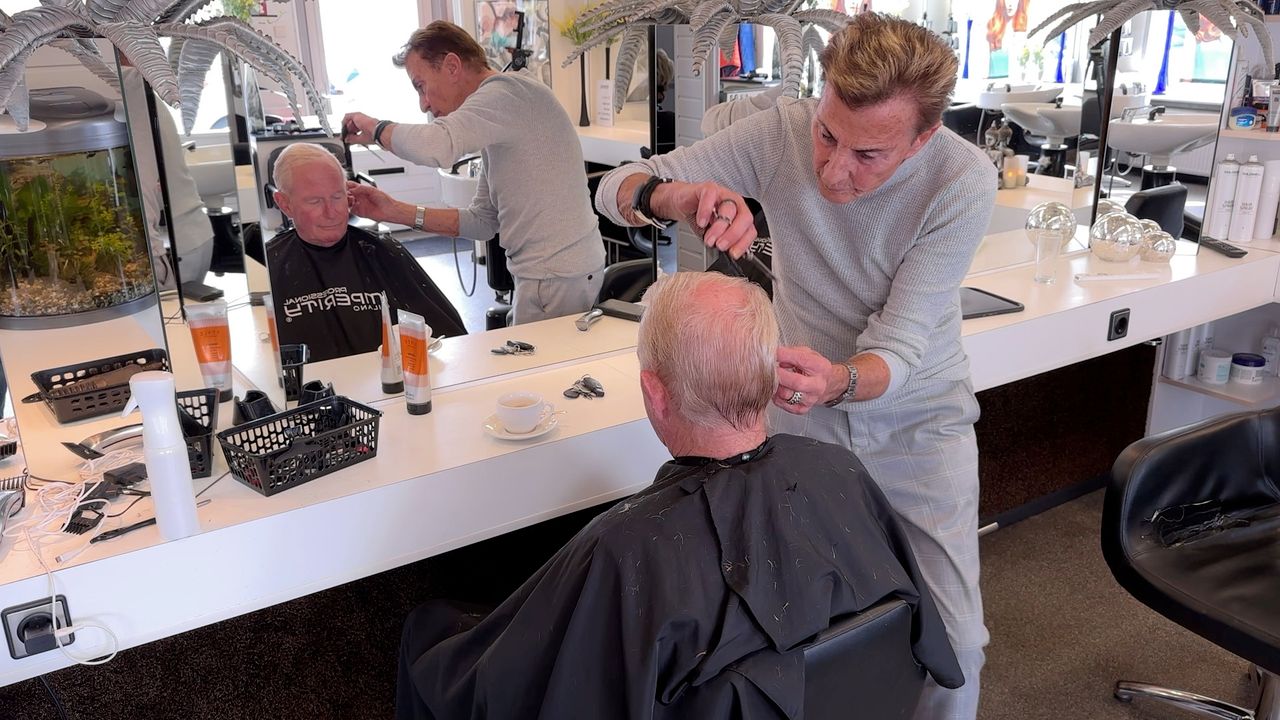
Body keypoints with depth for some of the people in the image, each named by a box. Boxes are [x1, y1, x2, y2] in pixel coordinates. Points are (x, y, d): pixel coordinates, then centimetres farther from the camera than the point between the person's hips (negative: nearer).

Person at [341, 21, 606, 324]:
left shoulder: (506, 90, -13)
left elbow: (435, 147, -30)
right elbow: (482, 221, 17)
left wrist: (375, 128, -9)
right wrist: (394, 211, 11)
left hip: (556, 277, -9)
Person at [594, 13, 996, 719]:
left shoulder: (963, 180, -23)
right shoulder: (780, 132, -20)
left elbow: (900, 347, -25)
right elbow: (615, 189, -19)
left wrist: (837, 383, -48)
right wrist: (676, 196, -42)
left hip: (917, 417, -1)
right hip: (802, 409, 1)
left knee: (951, 641, -3)